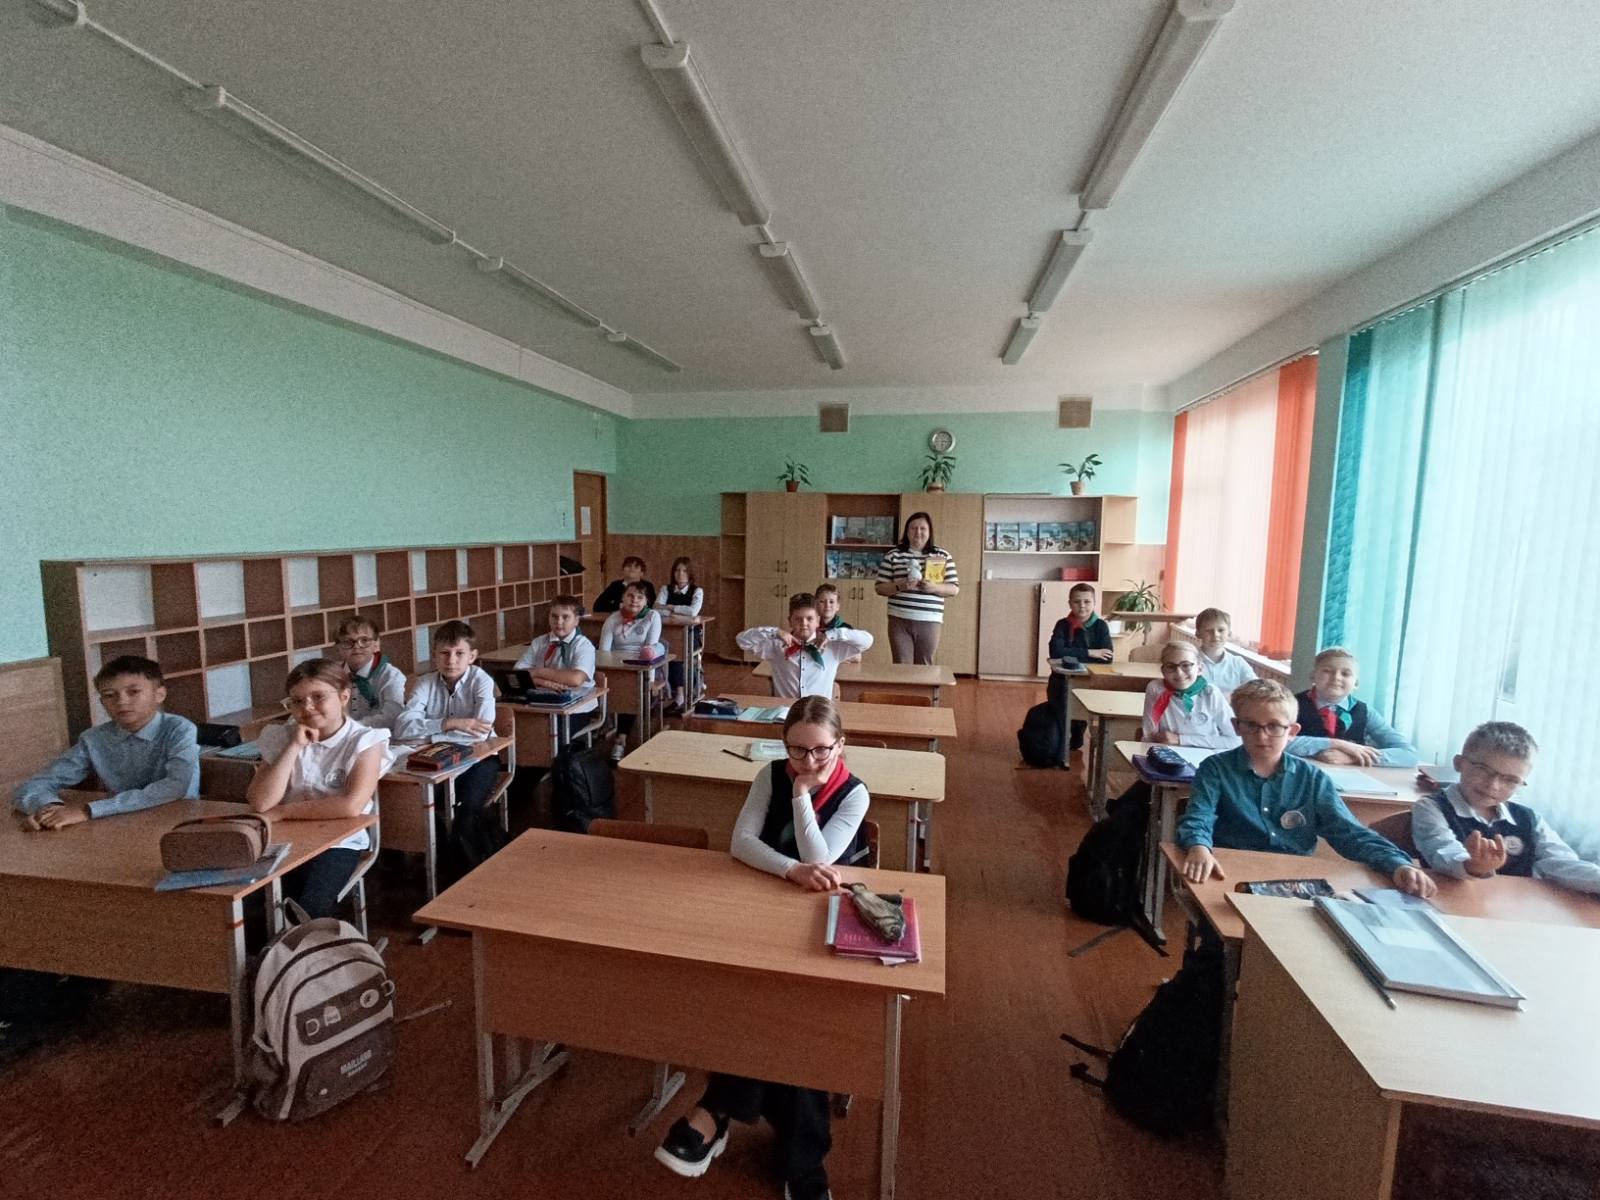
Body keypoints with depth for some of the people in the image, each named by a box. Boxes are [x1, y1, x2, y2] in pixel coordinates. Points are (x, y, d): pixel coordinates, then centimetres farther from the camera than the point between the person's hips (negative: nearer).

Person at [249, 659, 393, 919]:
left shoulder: (364, 741, -10)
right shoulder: (281, 738, 3)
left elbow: (352, 806, -23)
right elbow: (260, 803, -10)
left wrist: (284, 812, -13)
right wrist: (295, 747, -14)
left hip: (338, 842, -3)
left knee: (308, 909, -26)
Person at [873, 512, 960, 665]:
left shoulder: (943, 556, 6)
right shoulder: (893, 555, 5)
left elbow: (955, 589, 5)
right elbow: (880, 587, 4)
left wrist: (934, 587, -14)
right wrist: (899, 586, -14)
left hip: (929, 622, 1)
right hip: (900, 620, 0)